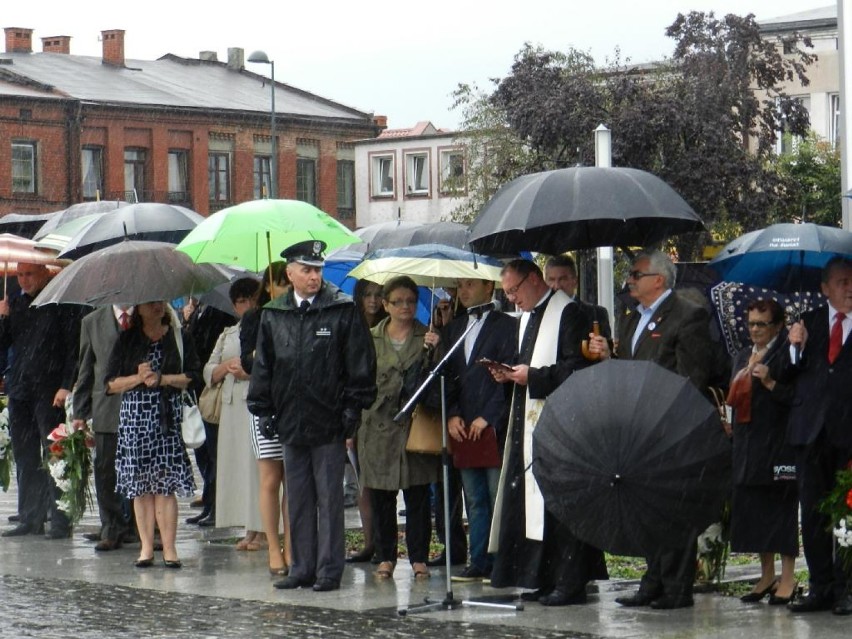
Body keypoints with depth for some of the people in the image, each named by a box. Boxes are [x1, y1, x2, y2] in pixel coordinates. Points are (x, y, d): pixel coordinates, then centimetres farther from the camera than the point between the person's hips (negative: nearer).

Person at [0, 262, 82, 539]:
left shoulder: (62, 303, -3)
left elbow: (74, 347, -7)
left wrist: (66, 386, -15)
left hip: (50, 391, -6)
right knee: (25, 458, 6)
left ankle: (60, 520, -5)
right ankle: (30, 519, 11)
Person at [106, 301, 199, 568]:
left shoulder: (181, 338, 9)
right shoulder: (127, 340, 10)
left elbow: (194, 376, 3)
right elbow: (111, 384, 7)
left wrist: (161, 379, -8)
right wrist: (137, 378, -9)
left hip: (168, 417, -1)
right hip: (134, 417, 1)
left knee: (165, 484, -7)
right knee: (140, 486, 0)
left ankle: (169, 547, -6)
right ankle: (146, 546, 4)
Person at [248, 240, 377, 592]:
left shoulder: (343, 310, -2)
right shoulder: (273, 315, 9)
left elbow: (360, 365, -3)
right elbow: (263, 366, 15)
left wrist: (352, 408, -8)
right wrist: (264, 410, 9)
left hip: (329, 422, -4)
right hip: (290, 422, 4)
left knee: (329, 498, 1)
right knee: (298, 500, 9)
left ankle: (329, 570, 6)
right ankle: (302, 568, 16)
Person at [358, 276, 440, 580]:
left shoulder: (426, 338, 7)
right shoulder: (370, 339, 9)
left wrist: (434, 352, -15)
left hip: (415, 423, -1)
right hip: (379, 425, 1)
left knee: (417, 496, -1)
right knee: (381, 497, 4)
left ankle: (419, 558, 6)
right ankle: (385, 557, 13)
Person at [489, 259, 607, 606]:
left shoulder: (568, 313, -10)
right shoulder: (527, 317, 19)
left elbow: (579, 367, -17)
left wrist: (533, 376, -18)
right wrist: (511, 374, 5)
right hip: (530, 422, 9)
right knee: (533, 499, 7)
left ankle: (570, 582, -5)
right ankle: (545, 580, 12)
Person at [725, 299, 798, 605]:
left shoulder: (785, 355, -7)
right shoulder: (743, 356, 17)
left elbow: (795, 396, -12)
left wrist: (770, 383, -23)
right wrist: (730, 423, 9)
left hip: (778, 443, -7)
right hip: (747, 444, 7)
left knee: (780, 506, -4)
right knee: (753, 508, 8)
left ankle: (787, 577, 2)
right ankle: (767, 576, 17)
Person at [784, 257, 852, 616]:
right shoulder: (808, 323, 13)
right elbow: (790, 377, 8)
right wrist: (796, 348, -7)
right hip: (811, 431, 3)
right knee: (813, 514, 5)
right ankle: (820, 588, 11)